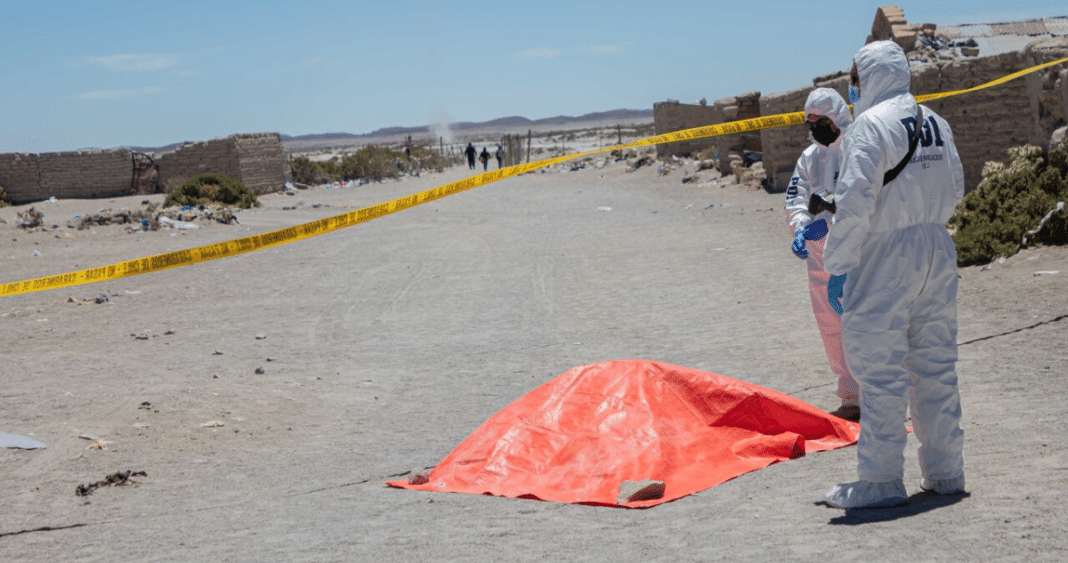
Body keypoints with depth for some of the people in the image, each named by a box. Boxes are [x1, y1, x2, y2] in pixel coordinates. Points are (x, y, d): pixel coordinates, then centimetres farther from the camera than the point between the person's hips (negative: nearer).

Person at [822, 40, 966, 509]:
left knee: (881, 372, -2)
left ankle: (881, 481, 3)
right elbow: (954, 190, 18)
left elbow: (855, 202, -19)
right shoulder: (936, 123, 11)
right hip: (938, 251, 8)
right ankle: (945, 471, 21)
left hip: (885, 259, -8)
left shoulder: (870, 125, -13)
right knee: (935, 365, 14)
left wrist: (837, 266, -15)